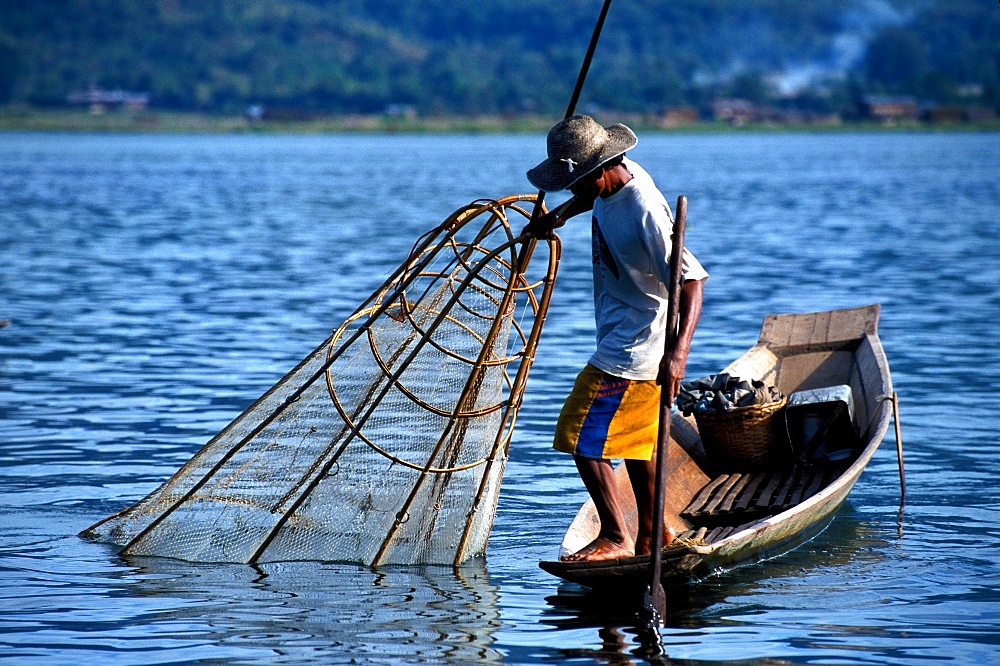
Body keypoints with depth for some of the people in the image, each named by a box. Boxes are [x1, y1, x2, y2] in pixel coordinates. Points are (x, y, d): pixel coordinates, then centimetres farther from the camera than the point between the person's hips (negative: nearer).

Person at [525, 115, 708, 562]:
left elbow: (691, 279, -33)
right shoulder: (620, 177, -2)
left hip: (632, 349, -10)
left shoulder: (644, 213, -29)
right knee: (633, 436, 20)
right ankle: (651, 533, 31)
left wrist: (678, 352, -42)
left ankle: (615, 538, -2)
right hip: (626, 339, 10)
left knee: (581, 436, -9)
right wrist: (557, 217, 25)